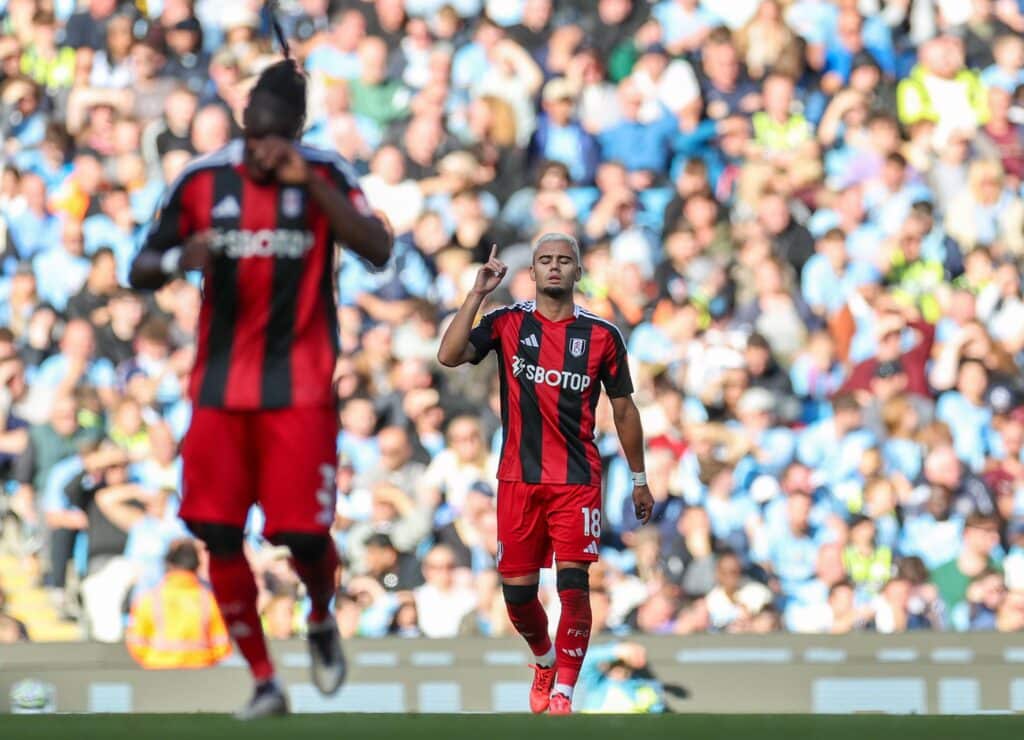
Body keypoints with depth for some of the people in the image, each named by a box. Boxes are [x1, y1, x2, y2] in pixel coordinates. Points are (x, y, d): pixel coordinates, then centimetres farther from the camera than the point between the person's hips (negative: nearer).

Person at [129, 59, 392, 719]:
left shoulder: (325, 177, -4)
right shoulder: (202, 181, 0)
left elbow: (378, 250, -18)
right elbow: (140, 271, 6)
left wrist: (308, 183, -24)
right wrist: (178, 259, -17)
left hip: (300, 389, -2)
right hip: (221, 388, 2)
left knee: (305, 533, -7)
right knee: (219, 535, -3)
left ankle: (323, 620, 28)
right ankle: (265, 683, 8)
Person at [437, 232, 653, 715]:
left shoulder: (601, 335, 4)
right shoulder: (507, 324, 4)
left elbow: (623, 409, 12)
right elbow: (449, 356, -11)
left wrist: (639, 480, 14)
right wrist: (478, 293, -14)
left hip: (578, 480, -1)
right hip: (518, 478, 1)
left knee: (573, 584, -13)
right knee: (517, 593, 3)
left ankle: (562, 692, -5)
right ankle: (545, 660, 33)